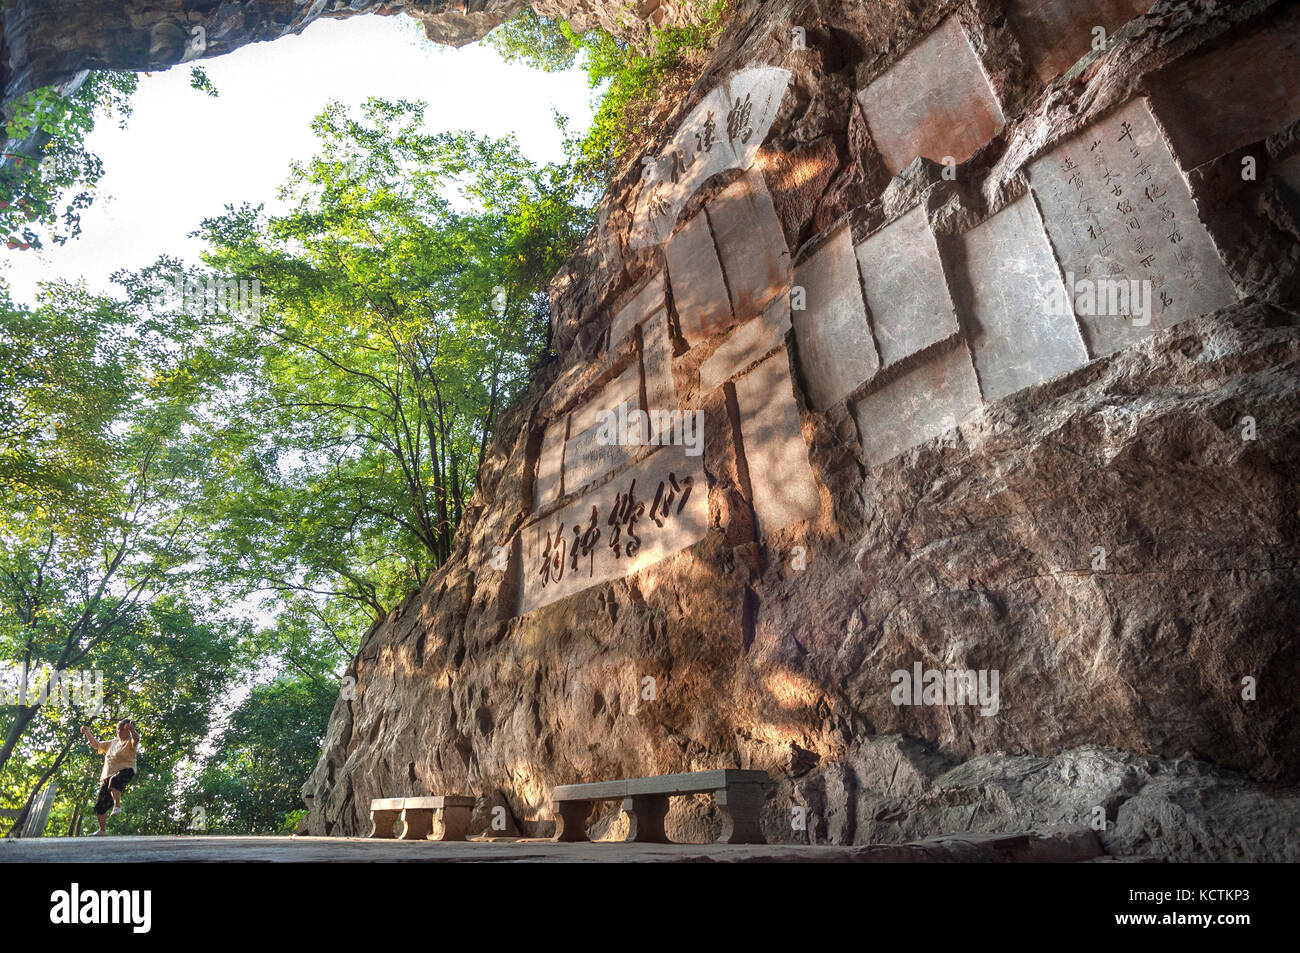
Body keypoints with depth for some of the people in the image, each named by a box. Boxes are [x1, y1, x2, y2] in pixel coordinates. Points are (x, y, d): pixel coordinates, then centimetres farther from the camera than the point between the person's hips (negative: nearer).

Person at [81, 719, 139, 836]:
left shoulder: (130, 742, 1)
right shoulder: (113, 743, 25)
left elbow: (136, 739, -23)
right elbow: (96, 745, 33)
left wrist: (131, 729, -42)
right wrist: (88, 734, 21)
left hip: (125, 771, -8)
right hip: (108, 776, 8)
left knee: (114, 781, -43)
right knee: (100, 805, 10)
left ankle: (117, 806, -45)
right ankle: (102, 830, 24)